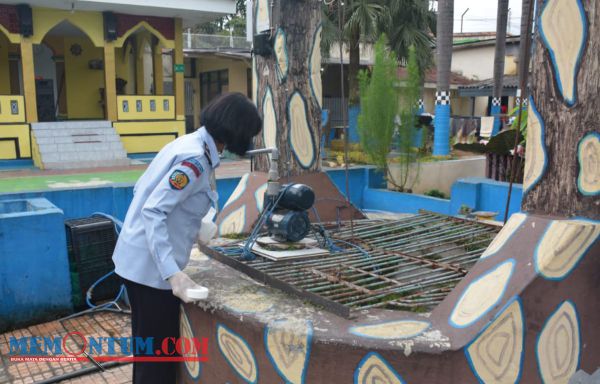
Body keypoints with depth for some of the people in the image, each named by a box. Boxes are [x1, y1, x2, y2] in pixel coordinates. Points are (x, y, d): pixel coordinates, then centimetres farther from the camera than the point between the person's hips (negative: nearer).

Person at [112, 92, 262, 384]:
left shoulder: (186, 143, 6)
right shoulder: (195, 158, -20)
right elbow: (153, 211, -27)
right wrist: (172, 273, -32)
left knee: (148, 346, 24)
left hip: (138, 258, 9)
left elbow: (141, 190, 13)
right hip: (151, 266, -9)